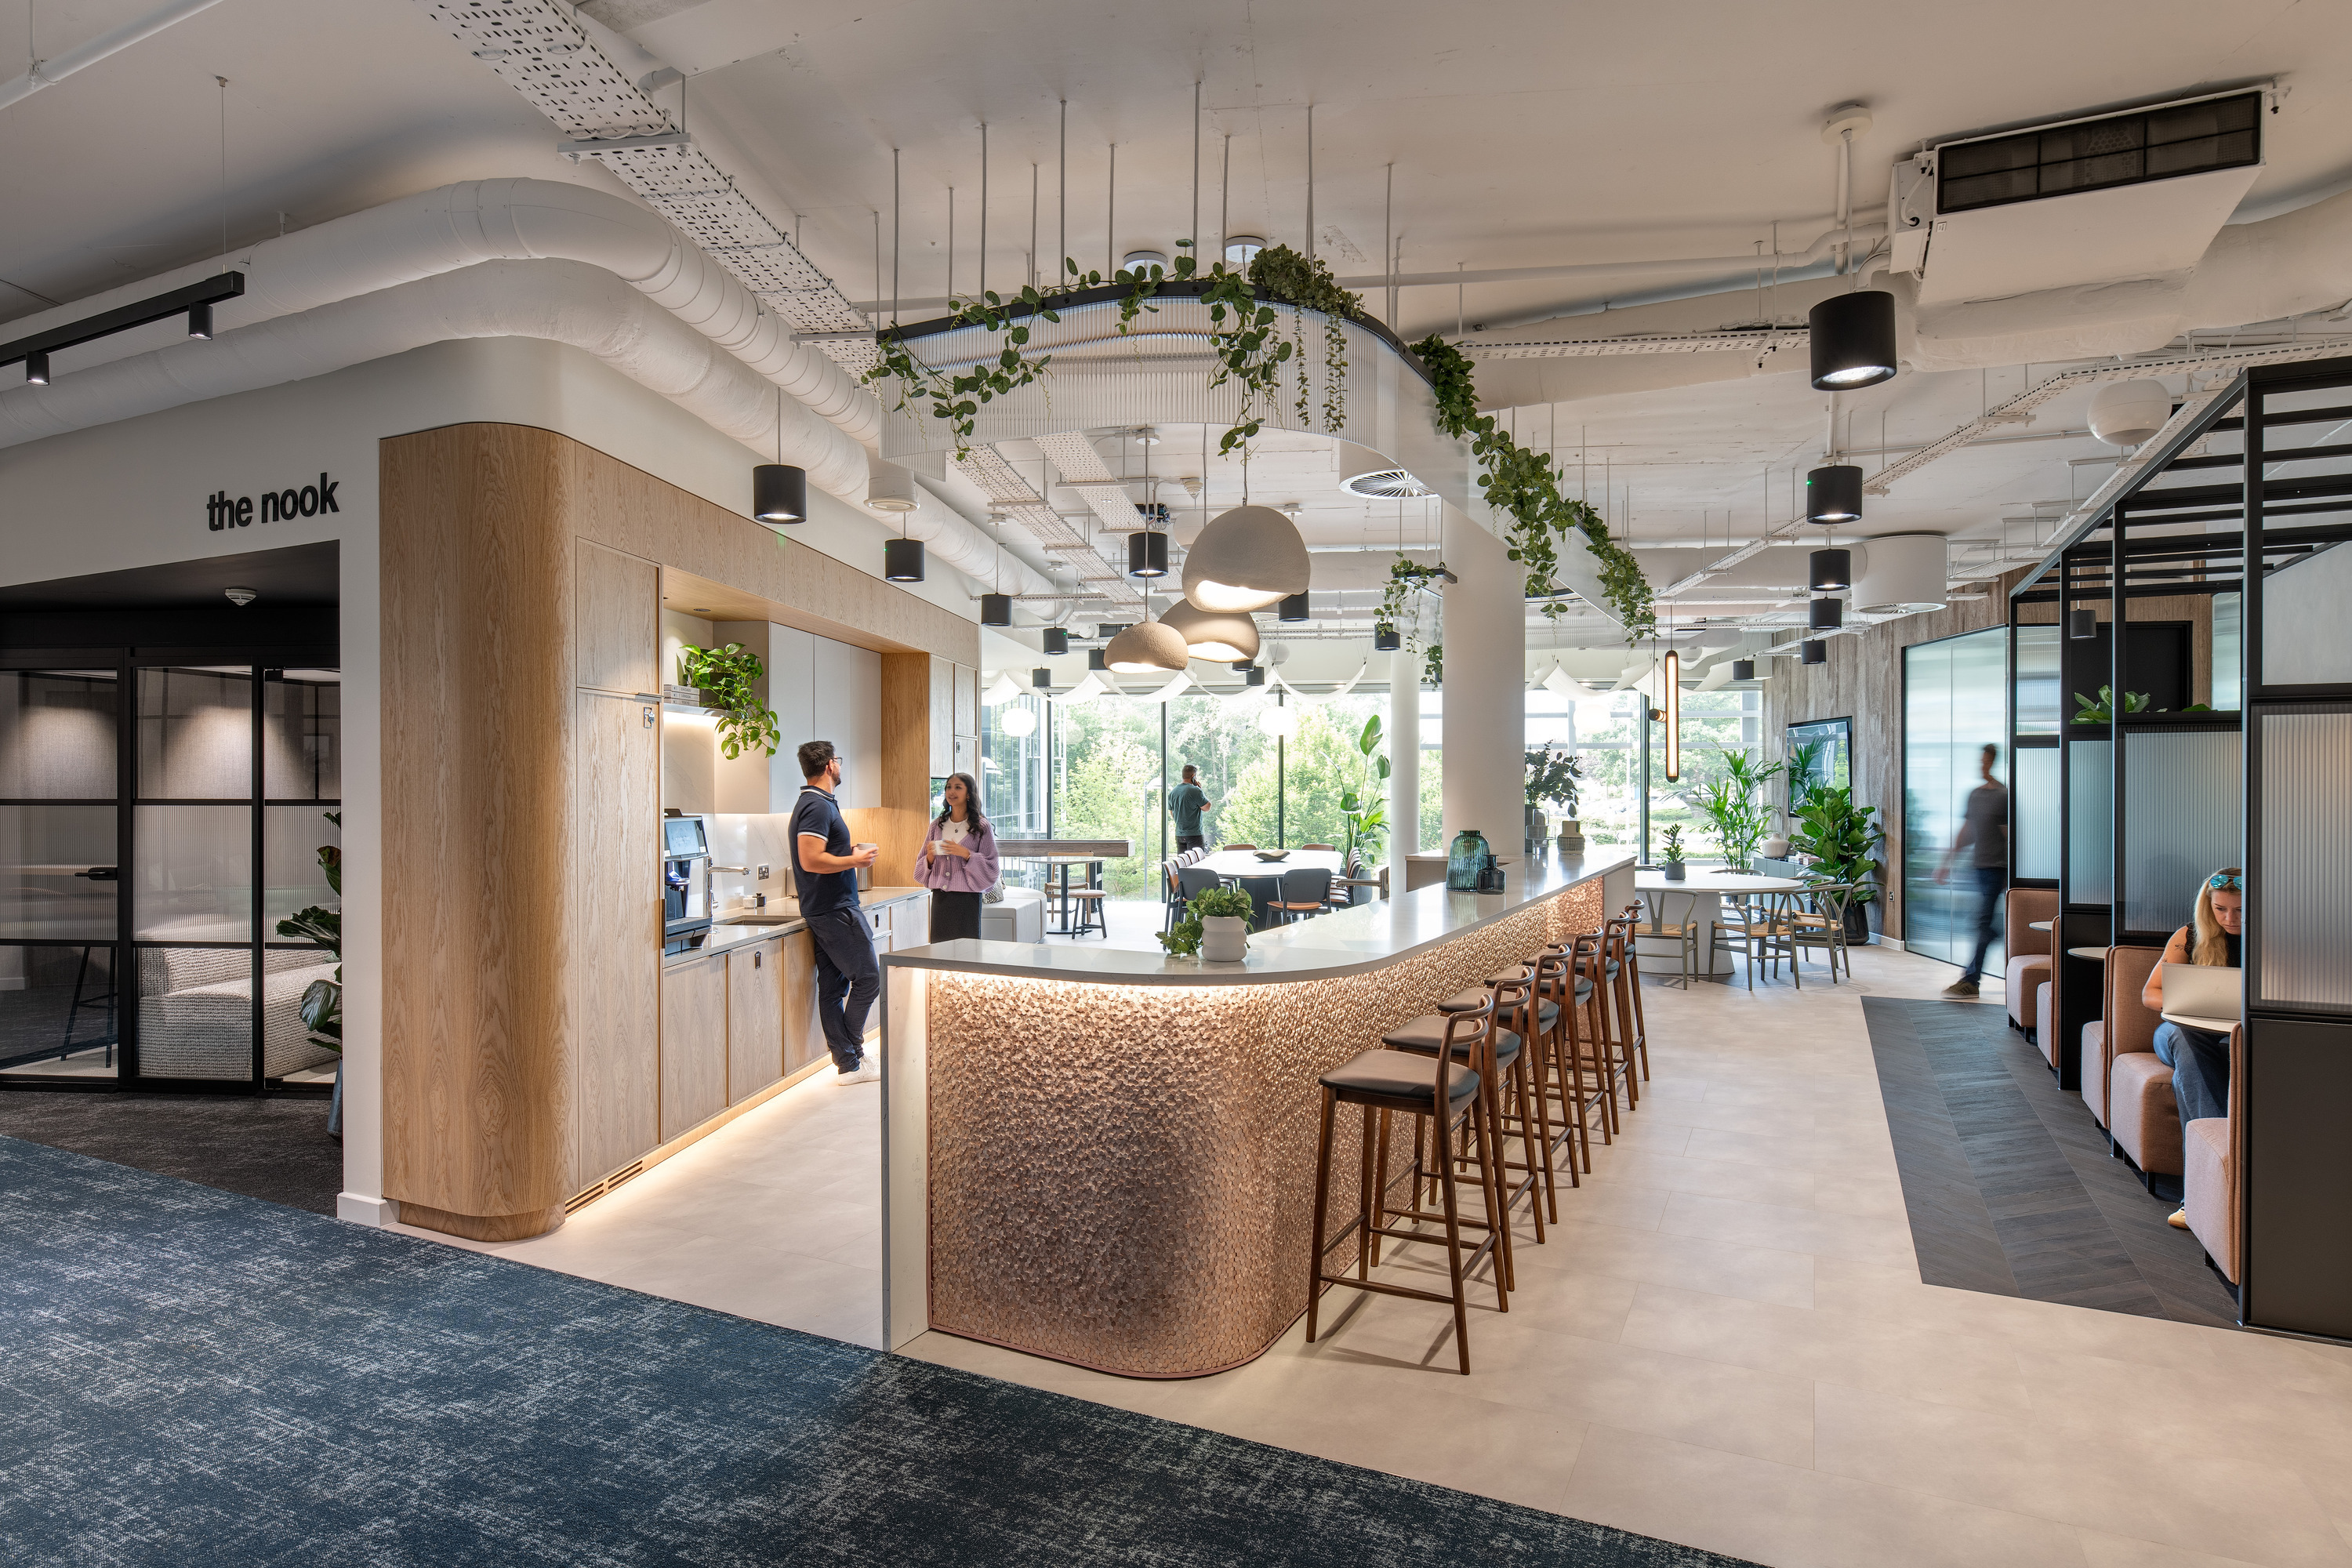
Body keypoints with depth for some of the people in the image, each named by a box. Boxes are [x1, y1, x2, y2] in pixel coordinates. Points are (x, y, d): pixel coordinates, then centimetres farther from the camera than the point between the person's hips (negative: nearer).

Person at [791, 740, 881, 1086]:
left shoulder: (812, 803, 16)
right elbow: (811, 860, -25)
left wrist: (849, 854, 16)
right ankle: (851, 1056, 3)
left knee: (833, 985, 9)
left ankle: (847, 1063, 13)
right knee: (867, 977, -4)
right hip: (835, 909, -10)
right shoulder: (819, 806, -16)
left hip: (824, 910, 10)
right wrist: (855, 861, -15)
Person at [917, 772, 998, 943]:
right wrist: (930, 857, -6)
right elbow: (922, 869, 15)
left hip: (967, 898, -4)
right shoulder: (937, 825, 11)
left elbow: (990, 867, -4)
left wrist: (966, 854, -16)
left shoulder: (981, 826, -1)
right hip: (939, 898, 4)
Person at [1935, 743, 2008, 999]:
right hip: (1980, 865, 8)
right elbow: (1966, 832, 20)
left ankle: (1970, 981, -5)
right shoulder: (1975, 794, 13)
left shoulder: (2003, 796, -10)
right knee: (1992, 925, 11)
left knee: (1984, 922, -7)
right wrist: (1948, 860, 19)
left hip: (1996, 866, -8)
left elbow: (2010, 836, -12)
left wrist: (2010, 874, -13)